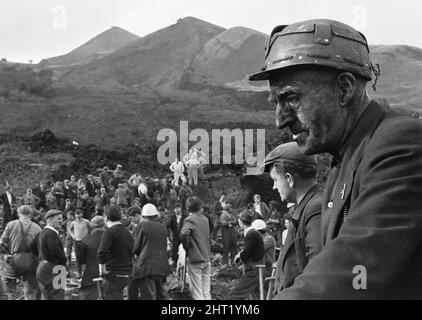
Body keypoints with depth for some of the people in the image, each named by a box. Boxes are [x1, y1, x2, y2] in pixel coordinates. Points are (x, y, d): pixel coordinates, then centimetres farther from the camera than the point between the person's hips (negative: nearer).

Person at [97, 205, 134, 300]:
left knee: (112, 297, -5)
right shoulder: (127, 232, 13)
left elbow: (102, 253, -22)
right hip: (127, 274, 8)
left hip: (114, 274, -8)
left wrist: (102, 269, -11)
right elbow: (132, 253, 19)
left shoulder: (110, 232, -12)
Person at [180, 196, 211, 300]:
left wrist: (186, 247, -12)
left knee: (197, 293, -2)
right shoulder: (205, 219, 10)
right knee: (206, 292, 11)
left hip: (195, 260, -6)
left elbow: (183, 233, -28)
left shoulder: (190, 220, -10)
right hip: (207, 258, 6)